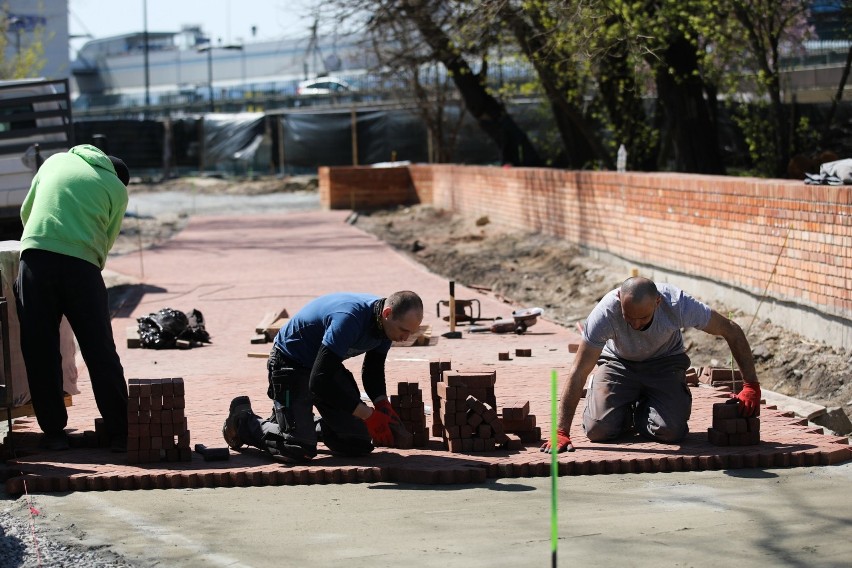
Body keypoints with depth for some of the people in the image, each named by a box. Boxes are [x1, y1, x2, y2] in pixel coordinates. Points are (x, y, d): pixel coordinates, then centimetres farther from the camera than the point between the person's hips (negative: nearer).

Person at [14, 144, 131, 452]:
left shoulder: (55, 161, 22)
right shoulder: (117, 189, 15)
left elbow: (26, 211, 28)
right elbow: (106, 242, 14)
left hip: (35, 256, 1)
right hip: (81, 264, -1)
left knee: (40, 351, 7)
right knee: (101, 353, 5)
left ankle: (53, 431, 9)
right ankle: (120, 432, 6)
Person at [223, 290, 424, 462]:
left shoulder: (384, 324, -10)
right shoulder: (349, 318, -36)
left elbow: (373, 370, 7)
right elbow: (319, 381, -36)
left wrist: (383, 405, -14)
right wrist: (368, 415, -34)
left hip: (327, 364, 8)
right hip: (291, 363, -8)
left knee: (359, 445, 3)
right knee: (299, 450, -18)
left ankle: (307, 424, 27)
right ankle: (243, 420, 6)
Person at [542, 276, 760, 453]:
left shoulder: (677, 304, -33)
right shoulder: (605, 312, -35)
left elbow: (732, 332, -18)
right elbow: (578, 372, -29)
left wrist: (751, 386, -20)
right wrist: (561, 432, -32)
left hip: (665, 362, 0)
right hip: (618, 363, 0)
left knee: (670, 431, -22)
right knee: (598, 430, -20)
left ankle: (642, 413, 14)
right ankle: (626, 411, 16)